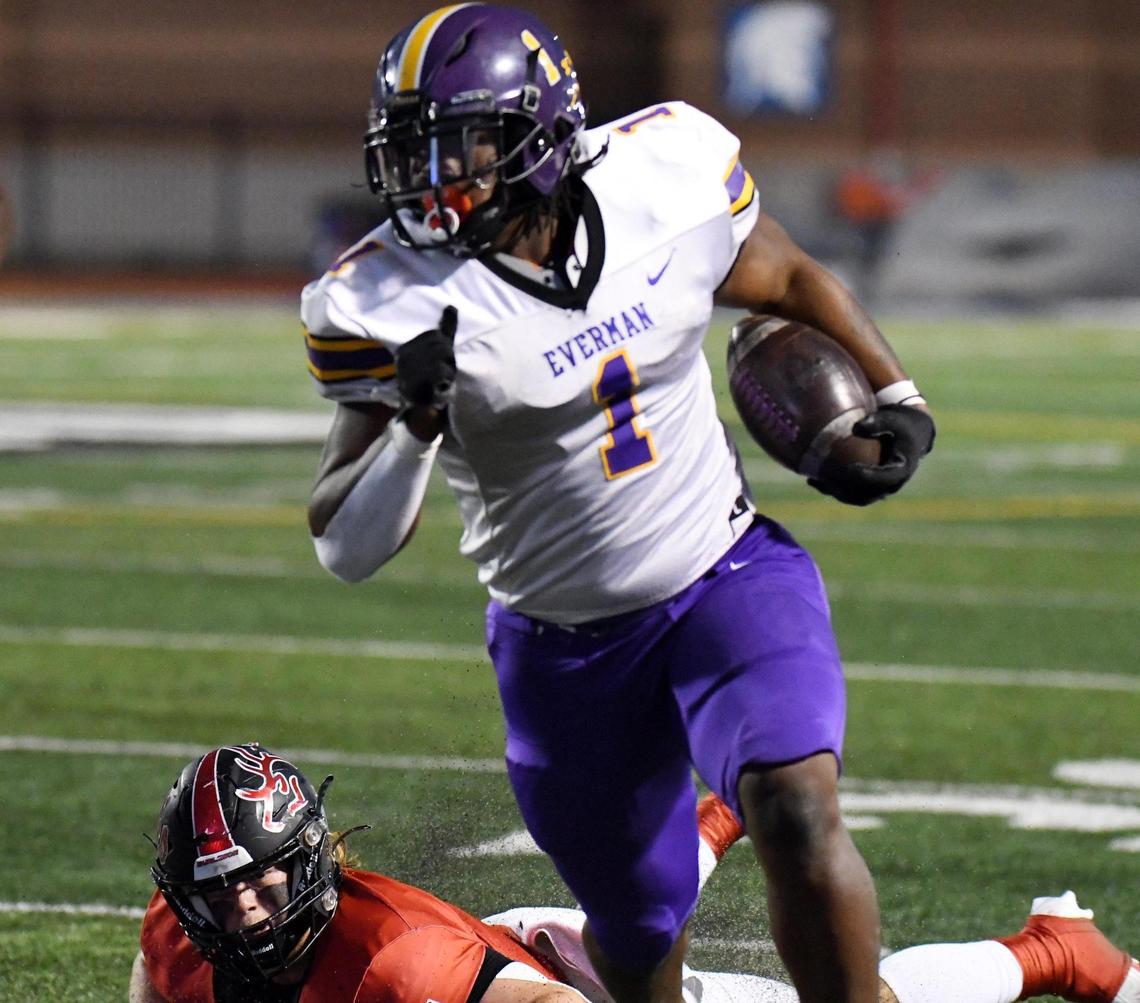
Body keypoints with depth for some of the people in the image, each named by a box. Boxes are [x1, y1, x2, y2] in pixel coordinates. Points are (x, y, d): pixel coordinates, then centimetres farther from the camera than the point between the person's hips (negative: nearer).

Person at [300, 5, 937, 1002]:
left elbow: (787, 281, 11)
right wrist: (415, 425, -35)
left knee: (798, 809, -26)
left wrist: (896, 396, 12)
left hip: (728, 576, 0)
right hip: (562, 647, 0)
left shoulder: (670, 176, -12)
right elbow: (344, 547, -19)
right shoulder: (389, 303, -18)